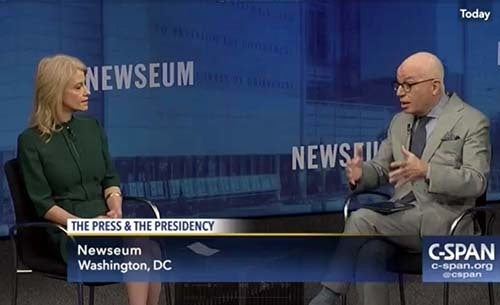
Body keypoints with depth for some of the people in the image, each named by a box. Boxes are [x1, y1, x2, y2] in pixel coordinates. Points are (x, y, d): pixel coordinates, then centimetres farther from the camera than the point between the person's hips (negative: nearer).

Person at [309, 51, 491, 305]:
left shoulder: (472, 122, -3)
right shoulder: (399, 122, 16)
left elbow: (476, 182, -13)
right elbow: (380, 170, 16)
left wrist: (426, 171, -29)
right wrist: (360, 172, -10)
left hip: (443, 221, -5)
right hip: (401, 218, 6)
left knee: (362, 219, -26)